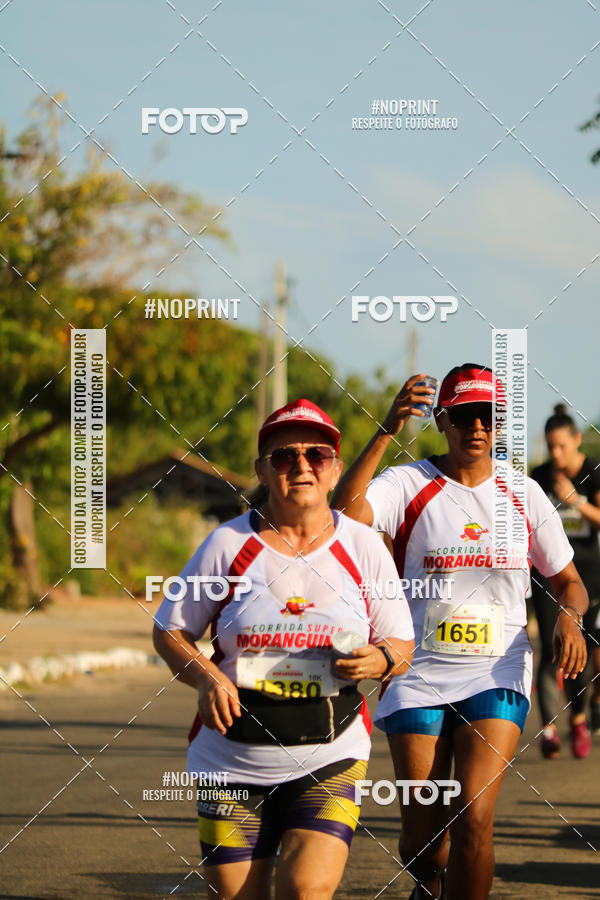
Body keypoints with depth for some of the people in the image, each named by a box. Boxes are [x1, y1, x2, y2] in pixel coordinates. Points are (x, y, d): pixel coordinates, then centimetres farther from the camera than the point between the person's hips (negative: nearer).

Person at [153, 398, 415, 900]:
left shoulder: (363, 548, 3)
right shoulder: (229, 545, 0)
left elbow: (403, 648, 8)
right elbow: (170, 631, 7)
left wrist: (381, 660, -15)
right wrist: (206, 677, -12)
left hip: (330, 758, 0)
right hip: (233, 760, 0)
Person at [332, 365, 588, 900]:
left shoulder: (523, 493, 5)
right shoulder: (409, 484, -4)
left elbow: (568, 580, 15)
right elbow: (344, 512, -25)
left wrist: (570, 617, -8)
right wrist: (387, 432, -32)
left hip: (497, 673, 1)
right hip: (420, 672, -1)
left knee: (474, 819, -19)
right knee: (421, 836, 2)